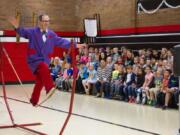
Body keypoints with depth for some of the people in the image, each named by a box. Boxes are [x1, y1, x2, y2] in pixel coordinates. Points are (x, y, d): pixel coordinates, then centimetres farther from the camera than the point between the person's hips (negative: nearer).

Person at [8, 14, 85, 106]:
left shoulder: (51, 34, 7)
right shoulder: (33, 31, -5)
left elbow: (61, 41, 8)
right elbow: (23, 32, -18)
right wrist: (17, 27, -40)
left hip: (44, 60, 6)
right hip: (34, 59, -5)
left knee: (40, 82, 11)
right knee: (44, 67, -37)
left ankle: (34, 101, 30)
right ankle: (50, 88, -46)